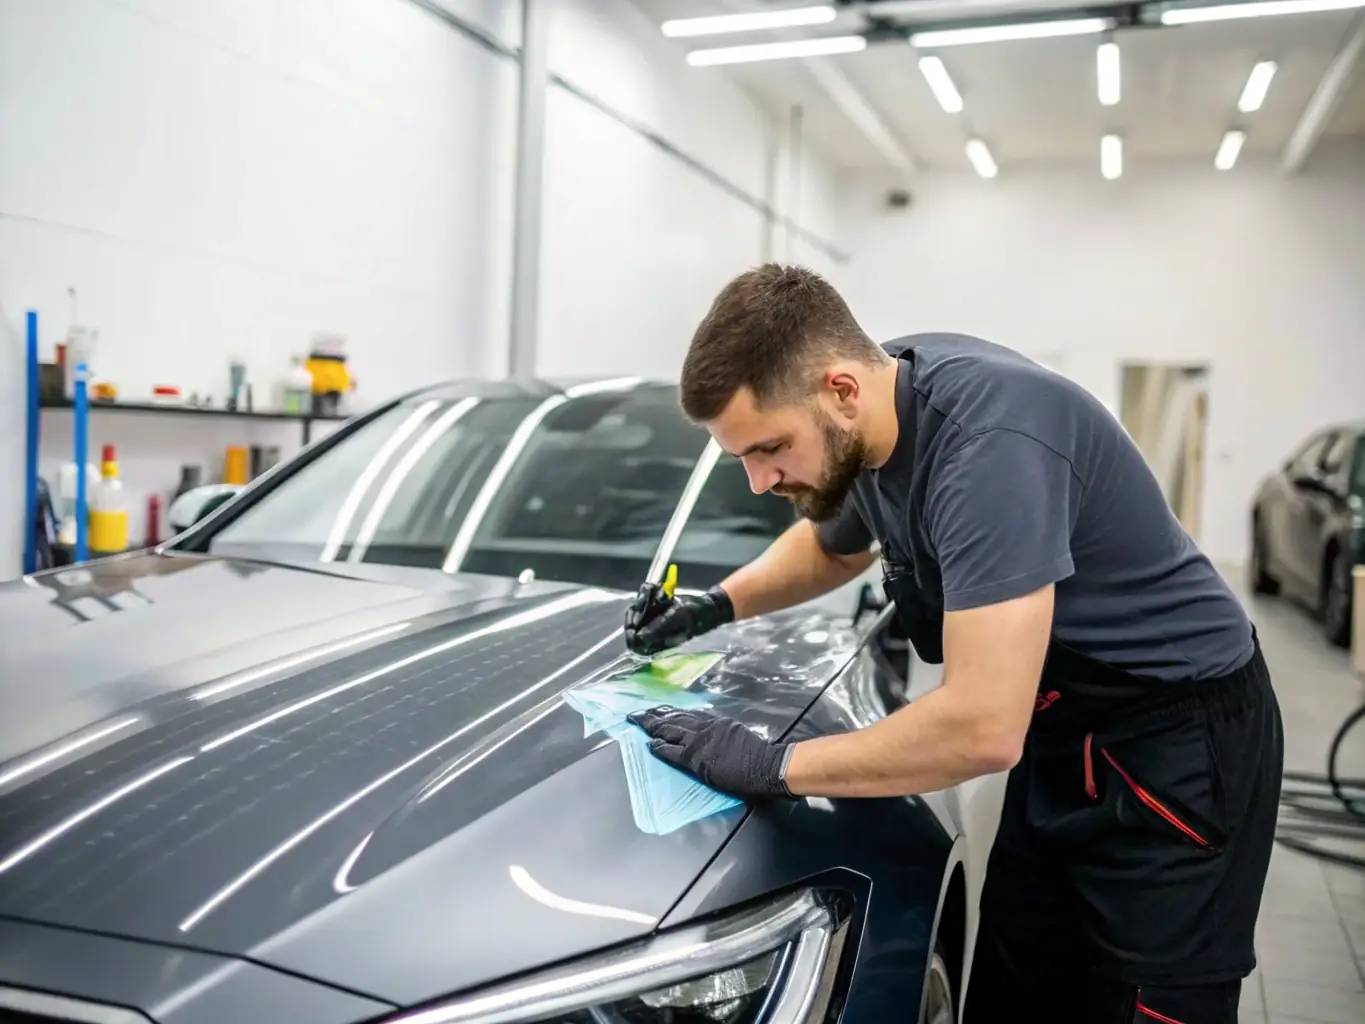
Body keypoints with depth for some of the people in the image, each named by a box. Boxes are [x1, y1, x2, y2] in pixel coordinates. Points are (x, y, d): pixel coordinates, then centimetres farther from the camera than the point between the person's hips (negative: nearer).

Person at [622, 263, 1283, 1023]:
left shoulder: (988, 439, -32)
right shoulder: (872, 423, -5)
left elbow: (984, 727, -35)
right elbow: (833, 544, 19)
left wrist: (775, 766, -25)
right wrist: (718, 605, 4)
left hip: (1176, 750, -8)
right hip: (1061, 740, 8)